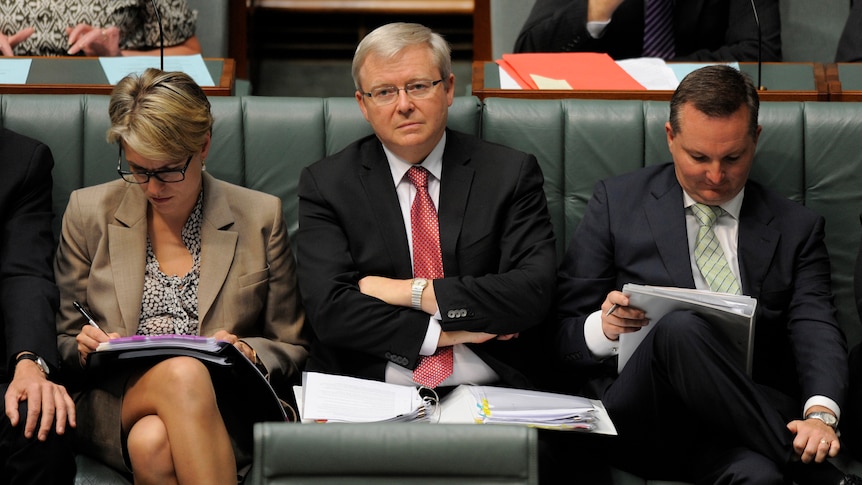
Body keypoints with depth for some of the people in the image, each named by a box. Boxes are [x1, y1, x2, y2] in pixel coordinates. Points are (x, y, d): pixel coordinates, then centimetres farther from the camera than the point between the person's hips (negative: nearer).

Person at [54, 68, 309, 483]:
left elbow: (292, 348, 13)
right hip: (114, 406, 2)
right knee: (183, 373, -35)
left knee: (154, 442, -38)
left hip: (223, 409, -1)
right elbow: (64, 344, 16)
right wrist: (86, 349, -7)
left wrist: (249, 354, -9)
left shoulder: (260, 217, 8)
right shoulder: (89, 212, 10)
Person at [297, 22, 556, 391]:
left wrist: (414, 291, -6)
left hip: (487, 391, 0)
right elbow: (329, 309, -4)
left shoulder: (510, 174, 8)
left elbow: (534, 291, -4)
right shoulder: (325, 184, 8)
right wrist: (443, 332, -8)